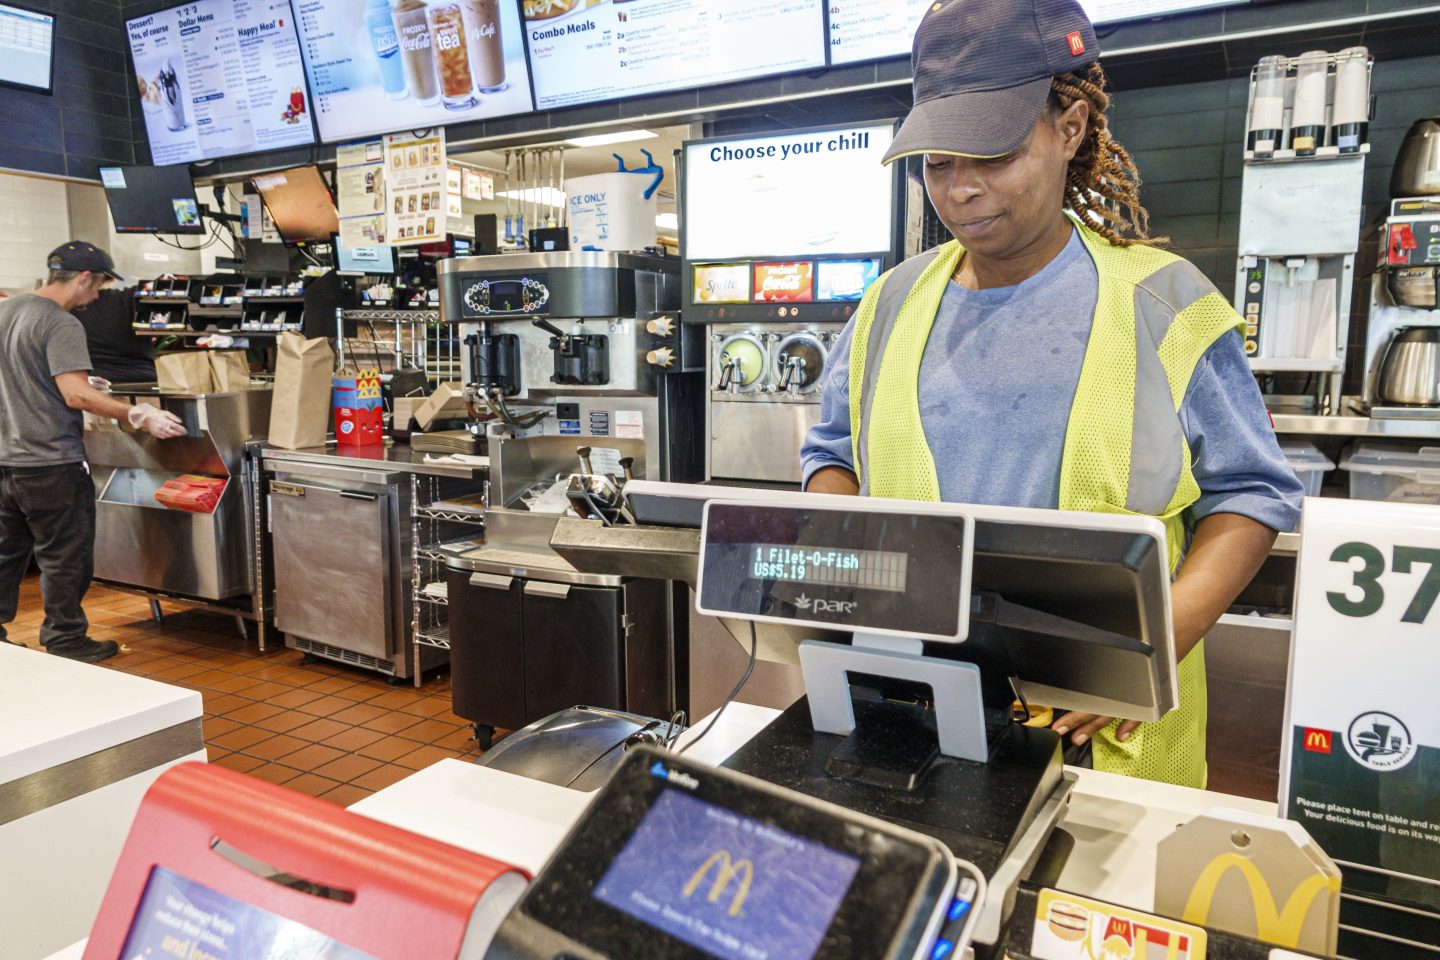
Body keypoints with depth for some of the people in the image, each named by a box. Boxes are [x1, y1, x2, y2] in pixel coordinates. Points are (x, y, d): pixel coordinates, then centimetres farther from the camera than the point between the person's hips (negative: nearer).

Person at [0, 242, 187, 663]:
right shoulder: (61, 324, -17)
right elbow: (76, 394, -25)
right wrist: (138, 416, -24)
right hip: (51, 464, -9)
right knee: (64, 558, 4)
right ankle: (65, 640, 13)